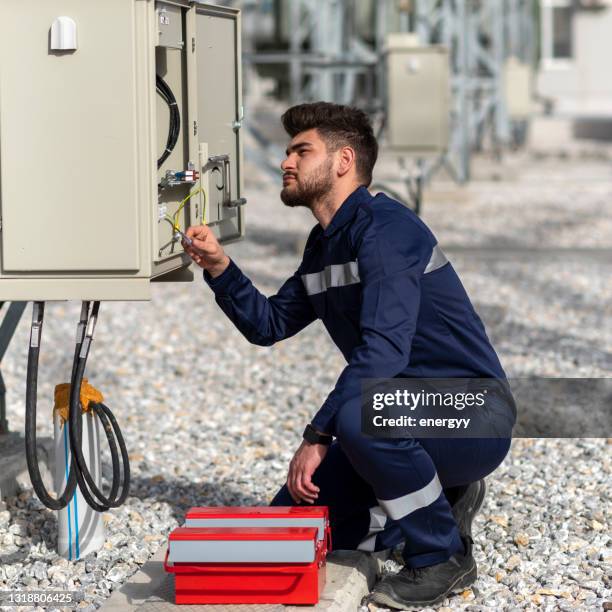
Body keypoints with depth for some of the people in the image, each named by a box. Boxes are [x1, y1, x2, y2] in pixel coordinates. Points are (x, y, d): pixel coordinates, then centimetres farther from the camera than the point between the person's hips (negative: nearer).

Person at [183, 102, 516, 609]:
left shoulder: (384, 226, -19)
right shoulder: (324, 244, 12)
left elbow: (384, 349, -29)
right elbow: (269, 324, 19)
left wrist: (318, 435, -28)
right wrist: (219, 267, 3)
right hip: (409, 414, 9)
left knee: (358, 415, -39)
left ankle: (444, 557, -16)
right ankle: (439, 503, 15)